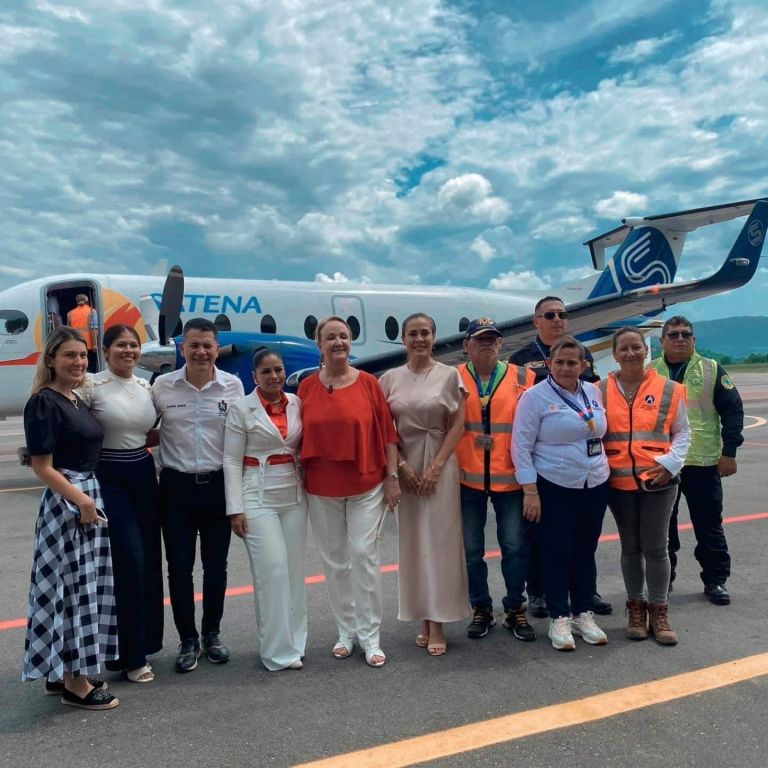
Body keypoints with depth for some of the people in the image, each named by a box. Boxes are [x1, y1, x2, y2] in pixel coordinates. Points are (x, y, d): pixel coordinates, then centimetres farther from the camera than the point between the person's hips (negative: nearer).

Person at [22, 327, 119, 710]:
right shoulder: (44, 403, -13)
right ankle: (74, 684, 12)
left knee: (85, 587, 14)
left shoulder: (77, 401, 13)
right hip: (65, 503, -9)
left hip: (90, 498, 9)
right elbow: (43, 467, -16)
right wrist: (81, 501, -20)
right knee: (73, 588, -1)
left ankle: (63, 672, 27)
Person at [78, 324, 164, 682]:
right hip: (109, 479, -5)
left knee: (149, 561, 9)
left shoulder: (146, 387, 8)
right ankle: (131, 655, 9)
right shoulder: (90, 386, -8)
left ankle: (144, 638, 28)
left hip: (144, 476, 6)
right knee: (128, 563, -5)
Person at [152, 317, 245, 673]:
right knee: (180, 567, 5)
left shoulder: (233, 386, -2)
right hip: (176, 487, 0)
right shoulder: (162, 386, -3)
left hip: (218, 485, 1)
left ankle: (212, 634, 31)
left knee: (216, 566, 12)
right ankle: (188, 640, 23)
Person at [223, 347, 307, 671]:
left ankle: (294, 642, 21)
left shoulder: (297, 403, 6)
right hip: (258, 498, -4)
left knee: (295, 569, 8)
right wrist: (235, 508, -9)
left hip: (294, 496, 4)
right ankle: (278, 650, 6)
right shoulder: (241, 409, -4)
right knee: (272, 570, -7)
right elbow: (232, 461, -5)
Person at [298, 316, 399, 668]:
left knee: (364, 554, -1)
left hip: (366, 485, -2)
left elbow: (387, 433, -2)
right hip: (321, 490, 2)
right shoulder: (307, 387, 1)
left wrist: (392, 477, -4)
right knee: (334, 560, 11)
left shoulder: (368, 383, -3)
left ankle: (370, 637, 15)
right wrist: (300, 482, 4)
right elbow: (302, 438, 5)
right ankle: (346, 632, 28)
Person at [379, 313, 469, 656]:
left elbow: (457, 425, -3)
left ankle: (437, 623, 7)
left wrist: (436, 467, -11)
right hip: (405, 467, 2)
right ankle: (424, 619, 17)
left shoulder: (450, 375, 1)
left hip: (440, 465, -2)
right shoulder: (390, 378, 5)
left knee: (439, 539, -1)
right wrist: (402, 466, -7)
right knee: (412, 541, 5)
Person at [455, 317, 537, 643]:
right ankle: (481, 609, 27)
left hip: (510, 477, 0)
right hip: (468, 478, 0)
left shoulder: (522, 377, 3)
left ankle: (515, 609, 26)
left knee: (515, 546, 7)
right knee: (471, 549, 9)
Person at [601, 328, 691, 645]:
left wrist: (670, 463, -7)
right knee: (630, 547, 13)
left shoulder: (668, 389, -1)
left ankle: (659, 612, 20)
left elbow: (682, 432, 6)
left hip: (658, 481, -1)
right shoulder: (602, 391, 0)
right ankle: (636, 607, 28)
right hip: (619, 482, 1)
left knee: (655, 547, 3)